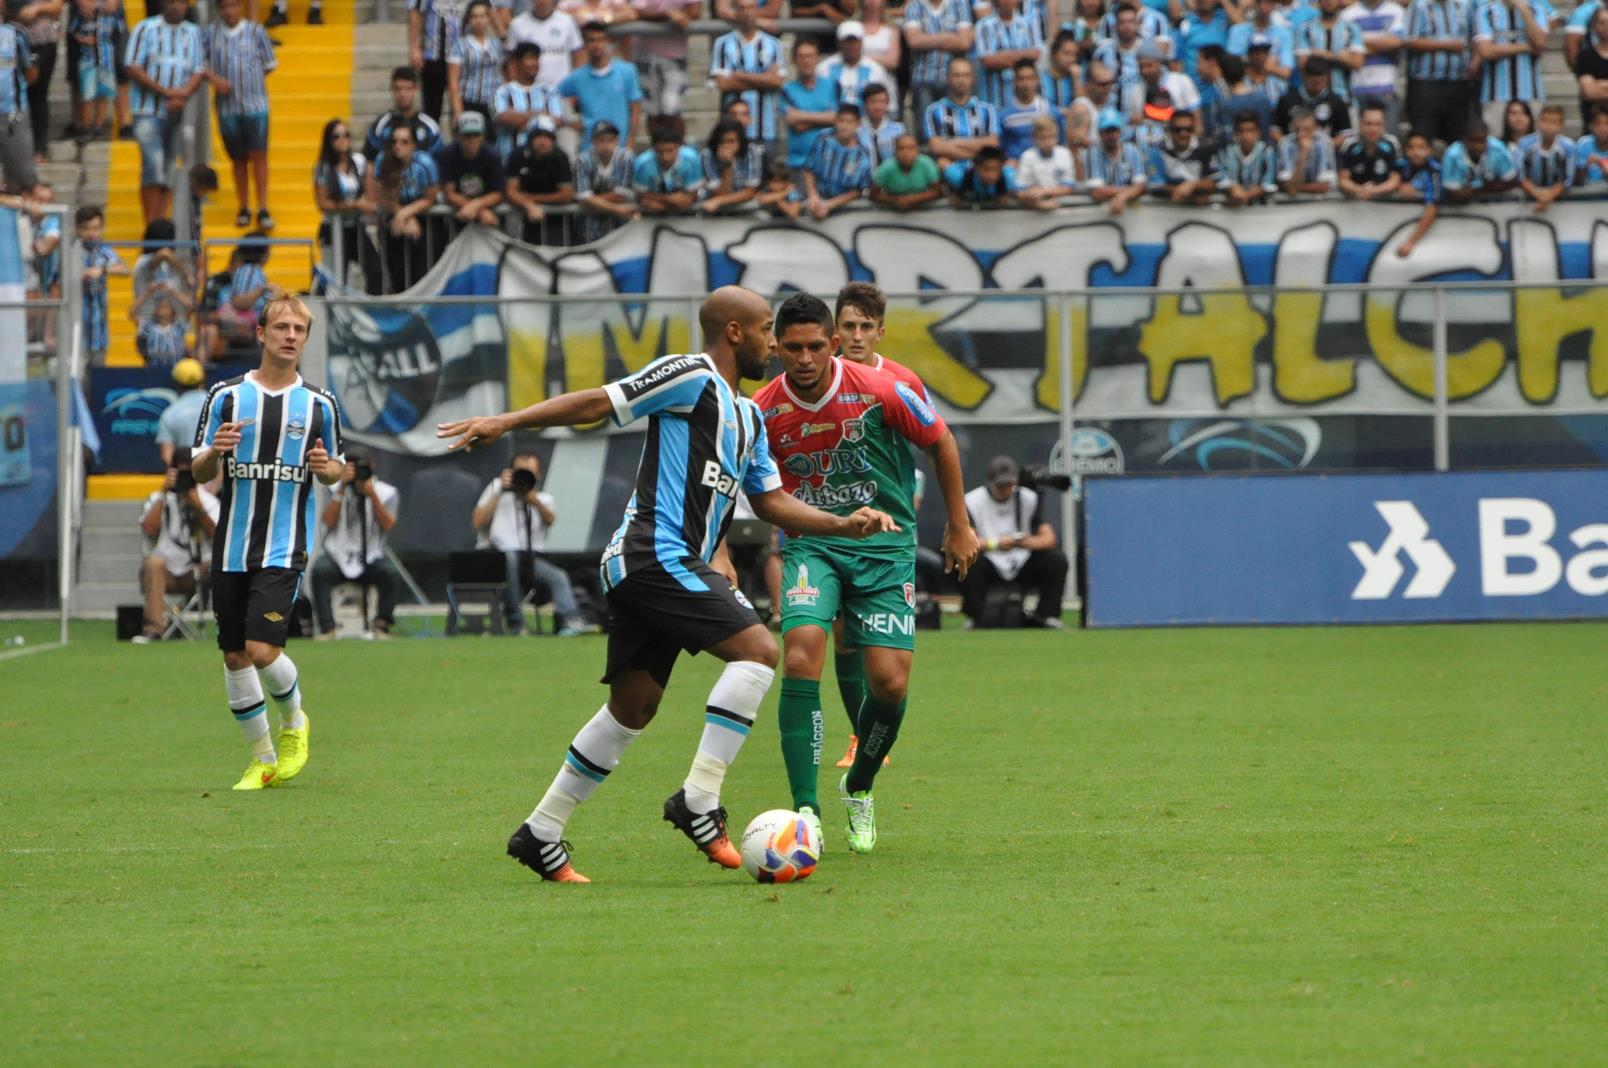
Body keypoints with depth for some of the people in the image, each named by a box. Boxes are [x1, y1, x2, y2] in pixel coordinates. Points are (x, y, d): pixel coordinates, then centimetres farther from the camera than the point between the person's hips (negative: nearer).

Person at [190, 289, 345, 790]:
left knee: (263, 650, -16)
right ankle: (263, 760, 19)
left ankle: (294, 722, 14)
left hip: (285, 548, -2)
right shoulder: (226, 395, 2)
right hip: (232, 547, 2)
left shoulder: (320, 404, 2)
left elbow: (338, 469, 13)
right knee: (235, 657, 4)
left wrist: (328, 467, -11)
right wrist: (213, 452, -17)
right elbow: (199, 473, 6)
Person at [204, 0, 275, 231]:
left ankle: (263, 209, -6)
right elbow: (202, 64, 6)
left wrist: (251, 81, 0)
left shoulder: (256, 31, 2)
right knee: (238, 158, 8)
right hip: (227, 106, 1)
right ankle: (243, 209, 17)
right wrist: (215, 79, -11)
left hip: (255, 105, -1)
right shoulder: (211, 33, 5)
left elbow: (269, 65, 9)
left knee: (258, 155, -7)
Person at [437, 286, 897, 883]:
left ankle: (541, 834, 16)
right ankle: (698, 800, -20)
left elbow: (771, 503, 25)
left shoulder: (748, 417, 23)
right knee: (758, 649, -17)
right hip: (655, 556, -10)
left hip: (667, 567, 10)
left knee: (635, 705, 11)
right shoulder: (690, 378, -6)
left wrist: (843, 525, 13)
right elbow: (597, 404, -9)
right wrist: (506, 423, -16)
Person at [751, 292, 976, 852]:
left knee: (889, 681, -10)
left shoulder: (883, 390, -13)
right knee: (802, 653, -26)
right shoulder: (763, 412, -8)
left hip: (884, 545, 0)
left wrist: (959, 526, 10)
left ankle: (859, 789, 22)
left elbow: (941, 443, 4)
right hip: (810, 546, 0)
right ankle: (806, 811, -23)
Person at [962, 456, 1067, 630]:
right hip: (991, 567, -3)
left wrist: (1029, 542, -29)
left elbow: (1048, 538, -5)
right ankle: (974, 619, -17)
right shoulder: (973, 501, -7)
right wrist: (995, 544, -37)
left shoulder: (1029, 498, 2)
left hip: (1023, 565, 3)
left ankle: (1046, 615, -9)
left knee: (1057, 559, -20)